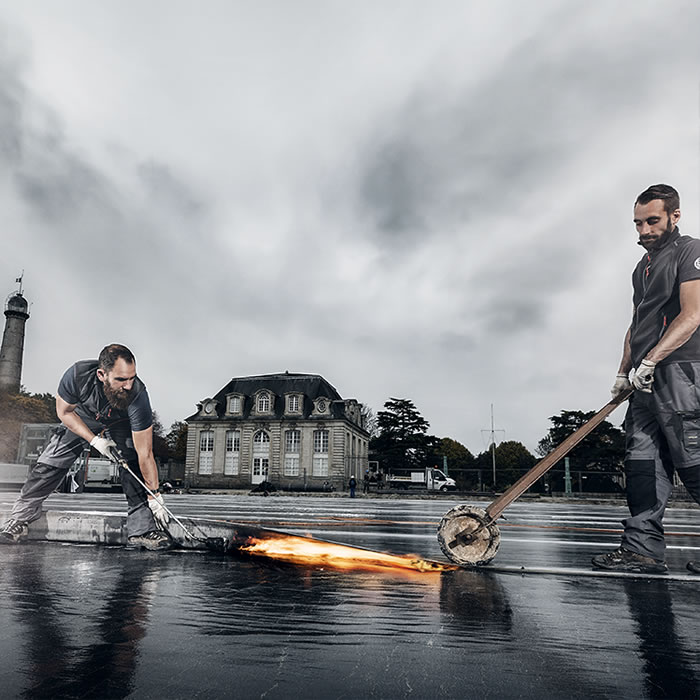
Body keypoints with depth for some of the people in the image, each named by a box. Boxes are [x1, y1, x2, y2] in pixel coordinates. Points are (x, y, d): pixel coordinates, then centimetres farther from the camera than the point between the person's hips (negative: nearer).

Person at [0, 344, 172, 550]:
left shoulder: (138, 396, -42)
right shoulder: (78, 374, -38)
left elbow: (145, 454, -36)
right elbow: (64, 411, -15)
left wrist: (154, 496, -35)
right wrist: (94, 440, -24)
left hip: (120, 425, -1)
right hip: (80, 421, 2)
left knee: (134, 467, -21)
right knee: (47, 466, -5)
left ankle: (142, 530, -15)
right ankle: (19, 521, 13)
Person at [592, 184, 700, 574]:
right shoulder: (643, 267, 24)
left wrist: (649, 361, -21)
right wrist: (625, 372, 16)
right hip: (646, 380, 8)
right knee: (643, 461, 2)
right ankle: (644, 549, 5)